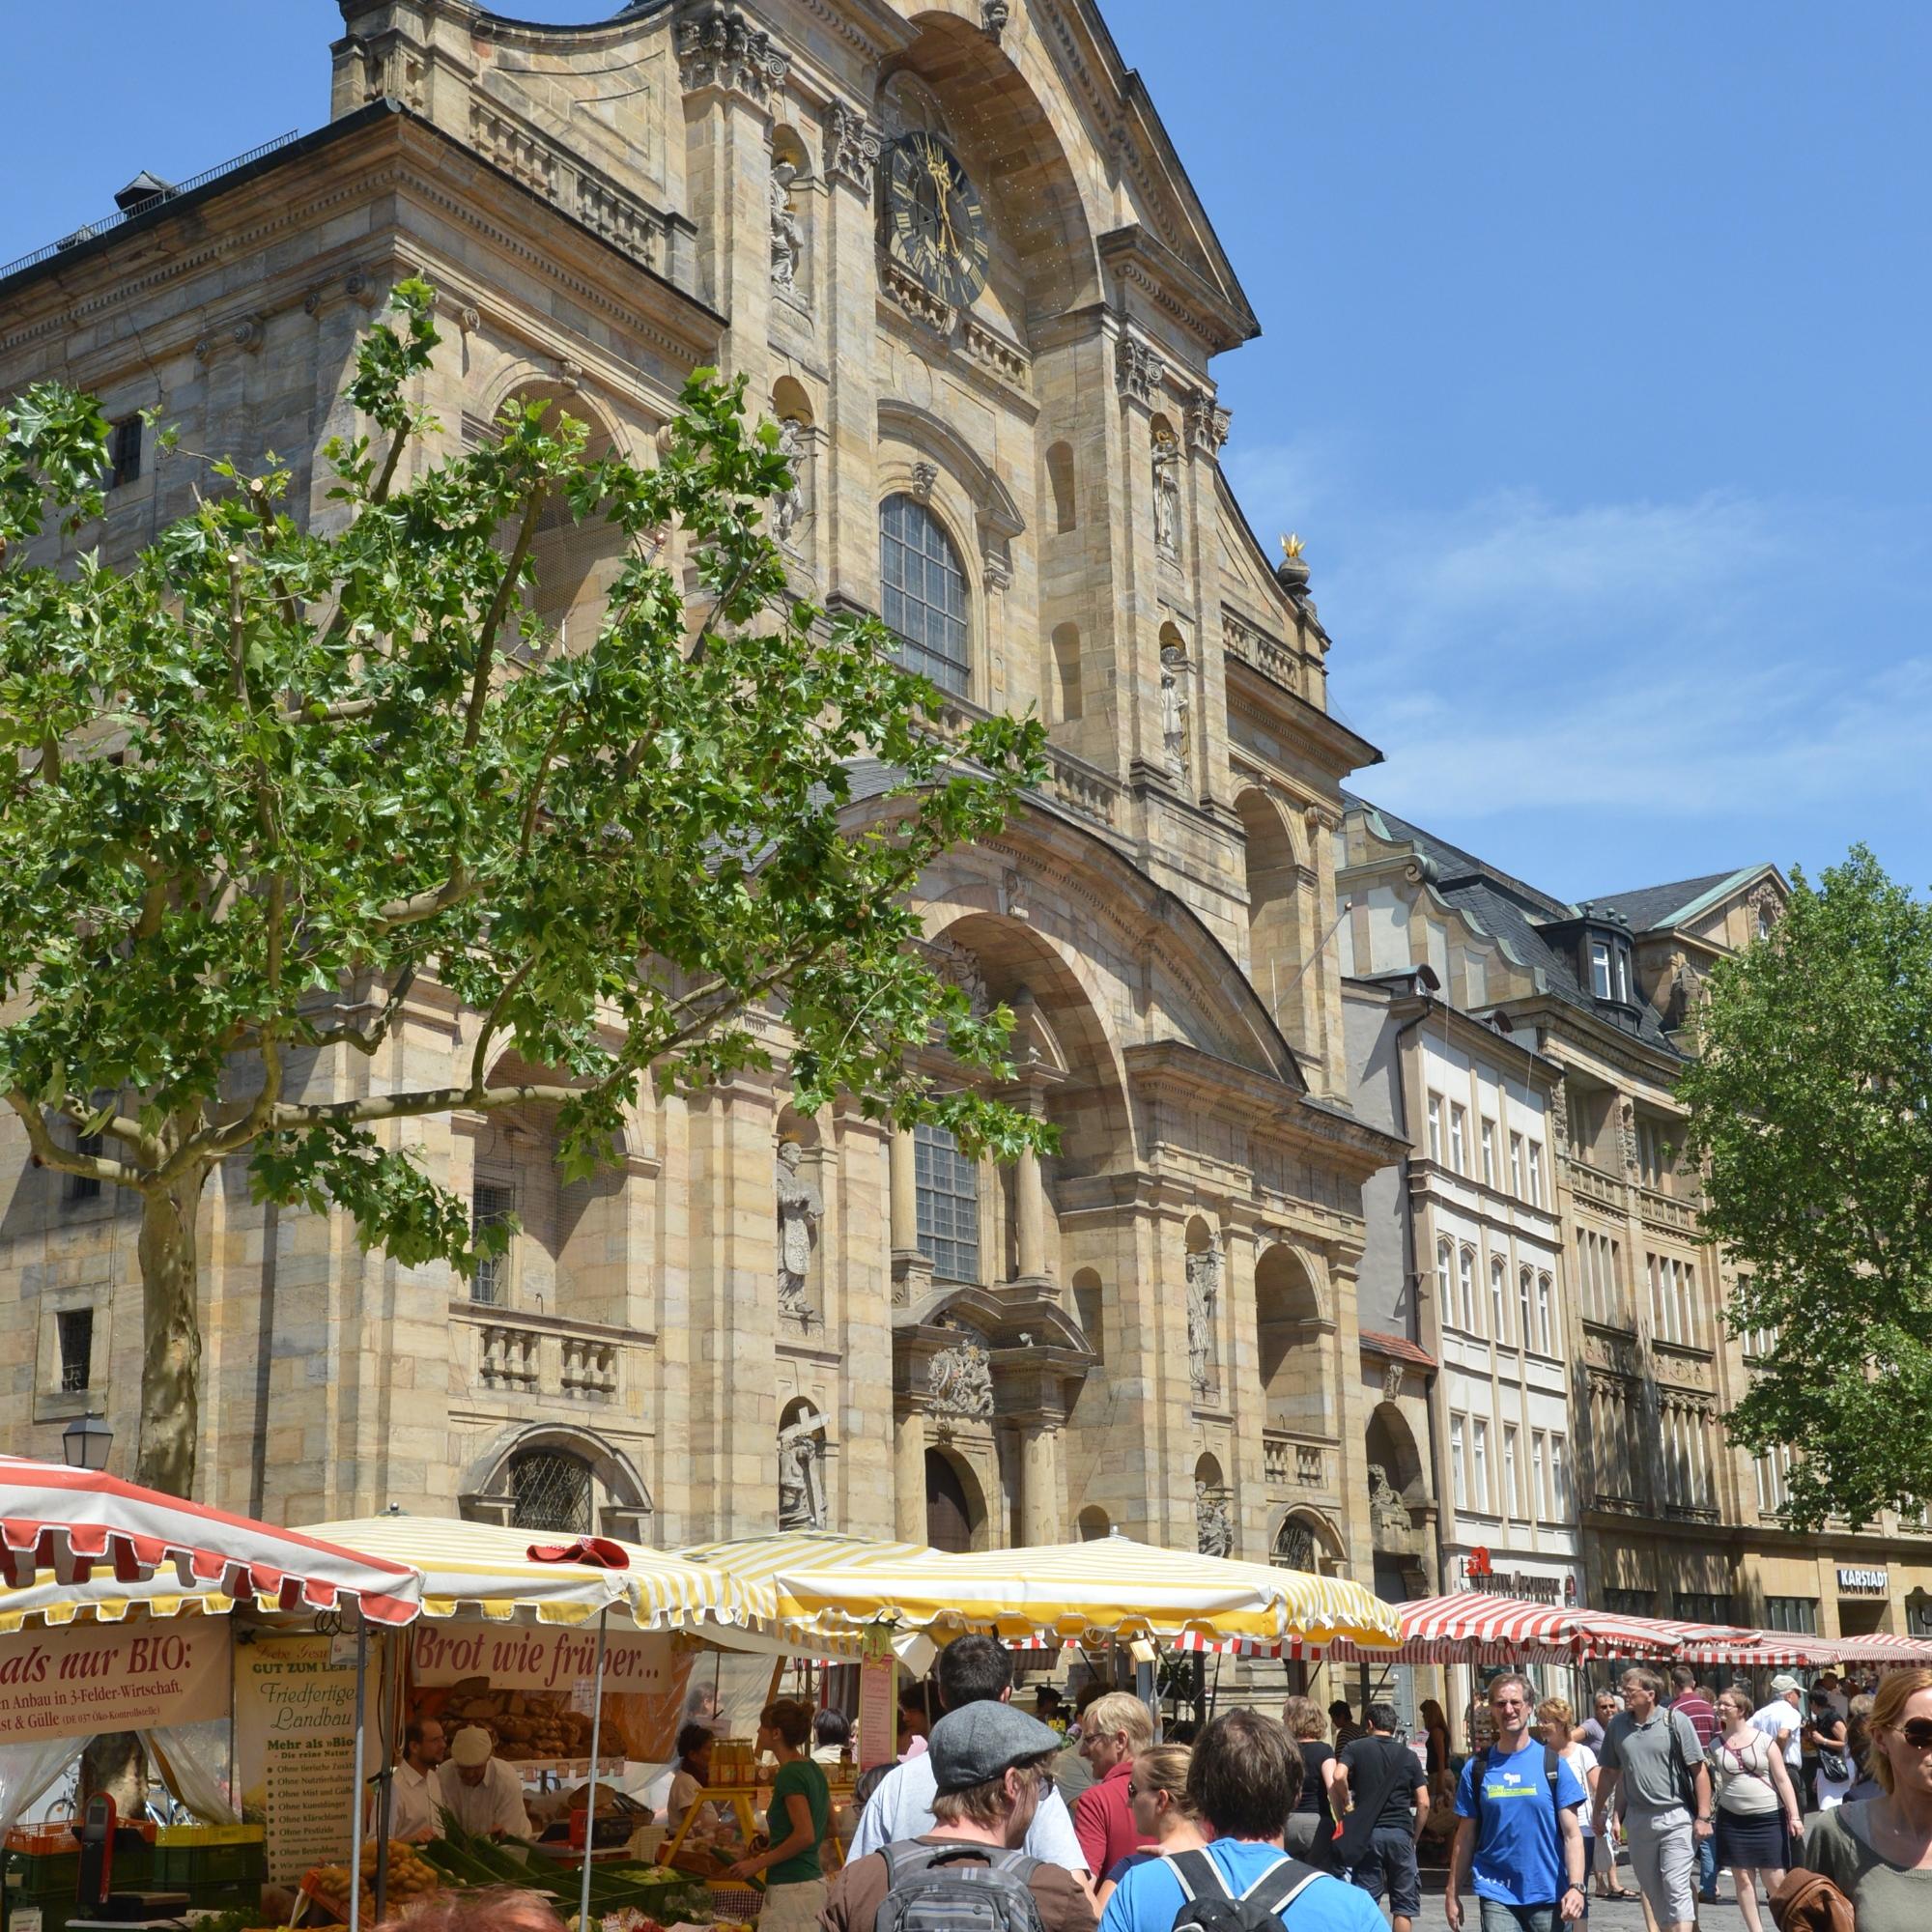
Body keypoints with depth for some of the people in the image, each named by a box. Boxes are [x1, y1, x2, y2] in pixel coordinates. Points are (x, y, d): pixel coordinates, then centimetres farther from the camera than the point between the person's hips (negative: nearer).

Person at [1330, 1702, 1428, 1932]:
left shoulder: (1355, 1748, 3)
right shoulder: (1408, 1756, 8)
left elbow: (1339, 1777, -17)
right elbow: (1423, 1804, 3)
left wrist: (1345, 1802, 1)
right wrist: (1414, 1837, 12)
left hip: (1367, 1833, -1)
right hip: (1401, 1833, 1)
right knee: (1403, 1904, 7)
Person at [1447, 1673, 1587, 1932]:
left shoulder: (1552, 1763, 1)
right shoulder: (1477, 1768, 4)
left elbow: (1572, 1833, -2)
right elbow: (1465, 1837, 9)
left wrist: (1576, 1886, -14)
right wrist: (1453, 1894, 7)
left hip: (1548, 1894, 0)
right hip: (1497, 1896, 0)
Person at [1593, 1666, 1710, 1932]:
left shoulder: (1675, 1721, -8)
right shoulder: (1618, 1725, 4)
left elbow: (1699, 1770, -6)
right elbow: (1609, 1772, 15)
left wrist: (1703, 1816, -10)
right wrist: (1599, 1812, 16)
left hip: (1676, 1817, -4)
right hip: (1638, 1819, 5)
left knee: (1676, 1885, -10)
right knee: (1652, 1890, 10)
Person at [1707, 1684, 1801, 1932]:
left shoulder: (1763, 1740, -3)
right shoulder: (1715, 1745, 5)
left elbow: (1783, 1779, -3)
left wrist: (1794, 1815, -9)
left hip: (1769, 1818, -3)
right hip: (1732, 1819, 3)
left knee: (1774, 1878, -2)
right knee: (1742, 1877, 3)